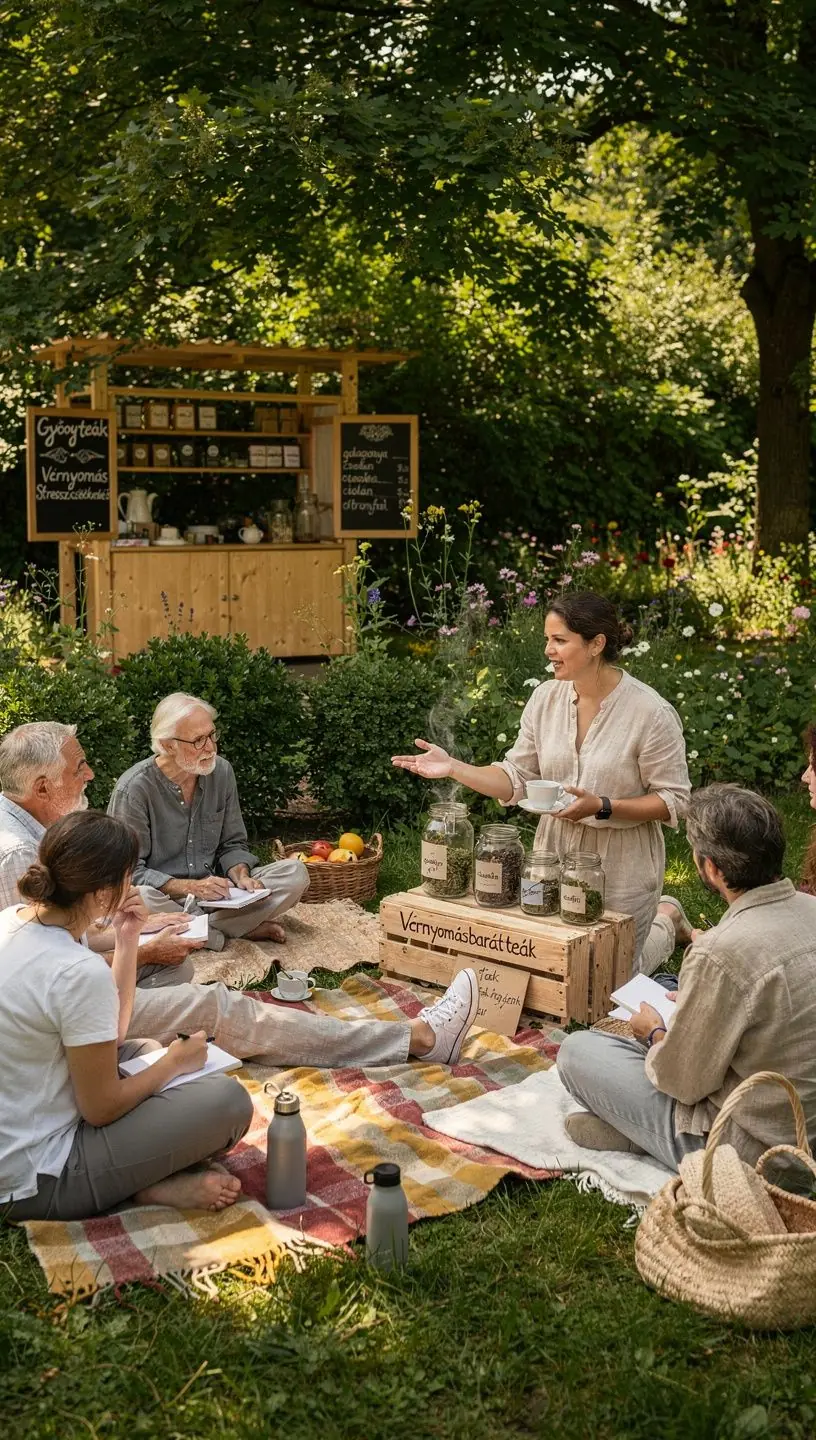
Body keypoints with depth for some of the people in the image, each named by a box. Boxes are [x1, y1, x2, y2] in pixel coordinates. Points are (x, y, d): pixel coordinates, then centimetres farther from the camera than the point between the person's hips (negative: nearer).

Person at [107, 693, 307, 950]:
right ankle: (243, 928, -20)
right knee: (138, 898, -40)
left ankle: (195, 930, -19)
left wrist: (241, 876, -11)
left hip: (214, 892, 5)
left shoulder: (221, 771, 1)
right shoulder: (134, 789, -16)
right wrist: (189, 887, -26)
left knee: (295, 873, -10)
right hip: (164, 896, -4)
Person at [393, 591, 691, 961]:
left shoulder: (651, 713, -17)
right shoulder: (545, 698, -4)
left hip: (621, 865, -4)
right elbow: (516, 778, 0)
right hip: (555, 851, 5)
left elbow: (674, 799, -14)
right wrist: (454, 768, -13)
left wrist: (602, 807, -24)